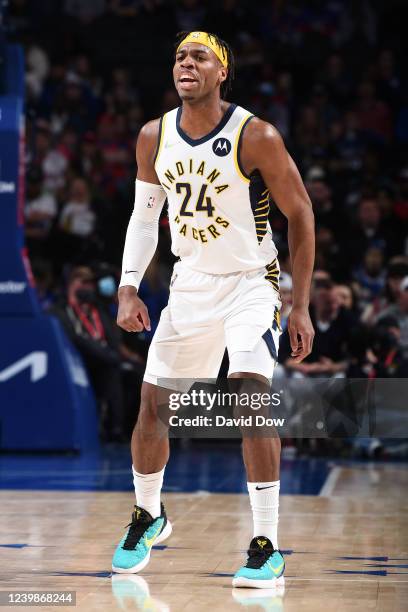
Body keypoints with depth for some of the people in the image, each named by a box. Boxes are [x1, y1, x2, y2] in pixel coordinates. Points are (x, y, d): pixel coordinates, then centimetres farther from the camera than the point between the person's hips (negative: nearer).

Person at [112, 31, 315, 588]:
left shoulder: (256, 137, -17)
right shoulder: (154, 137, -2)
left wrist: (301, 305, -11)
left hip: (250, 281, -5)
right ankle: (148, 516, 34)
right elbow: (145, 216, 11)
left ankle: (267, 547, -17)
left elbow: (300, 215, -9)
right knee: (152, 406, 7)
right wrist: (128, 287, 0)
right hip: (189, 285, 5)